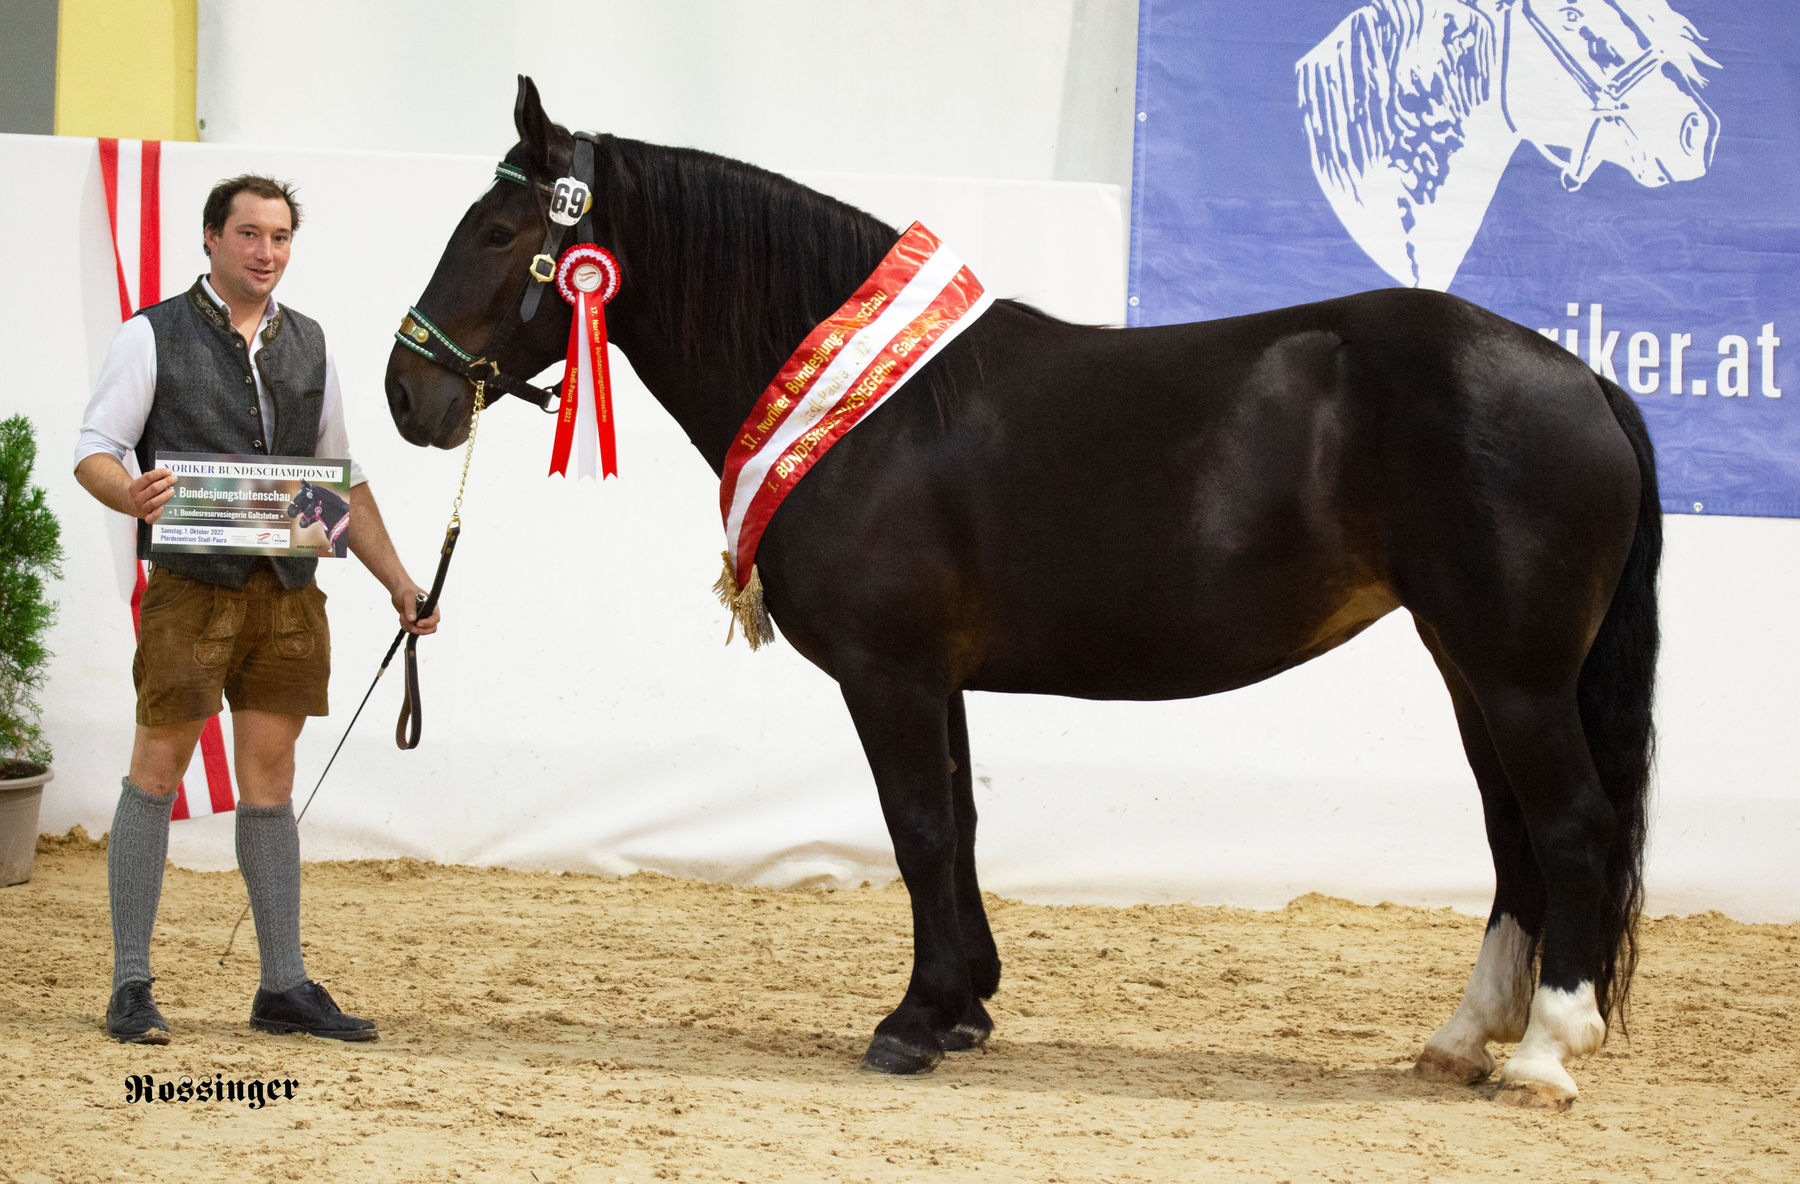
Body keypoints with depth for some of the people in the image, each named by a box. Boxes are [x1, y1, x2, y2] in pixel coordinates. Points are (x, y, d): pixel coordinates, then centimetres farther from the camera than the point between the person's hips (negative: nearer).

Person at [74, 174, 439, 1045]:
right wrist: (128, 493, -29)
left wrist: (398, 582, 13)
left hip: (289, 590, 5)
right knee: (157, 771, -2)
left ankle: (284, 988, 11)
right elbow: (95, 448, -6)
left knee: (271, 783, 7)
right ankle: (131, 988, 3)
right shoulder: (155, 335, 0)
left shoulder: (308, 345, 14)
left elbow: (344, 478, 19)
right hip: (192, 587, -4)